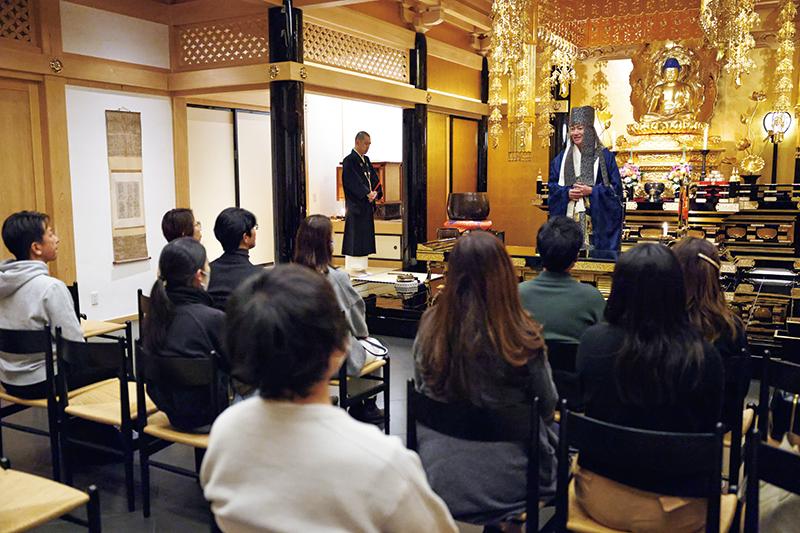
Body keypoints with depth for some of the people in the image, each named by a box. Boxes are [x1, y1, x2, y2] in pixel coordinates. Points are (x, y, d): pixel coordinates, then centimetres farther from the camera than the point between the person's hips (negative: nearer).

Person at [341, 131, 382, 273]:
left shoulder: (366, 160, 16)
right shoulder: (349, 160, -9)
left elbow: (374, 177, 12)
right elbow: (353, 181, -18)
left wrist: (376, 192, -6)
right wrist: (368, 193, -20)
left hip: (367, 205, 9)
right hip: (355, 205, -8)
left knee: (365, 236, 10)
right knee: (354, 236, -6)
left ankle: (361, 267, 17)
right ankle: (351, 268, -1)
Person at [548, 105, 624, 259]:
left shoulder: (603, 156, 1)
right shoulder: (563, 156, 11)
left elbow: (615, 188, 0)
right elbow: (552, 185, 11)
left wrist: (591, 191, -14)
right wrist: (567, 192, -8)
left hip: (595, 219, -2)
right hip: (568, 216, 3)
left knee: (593, 255, -6)